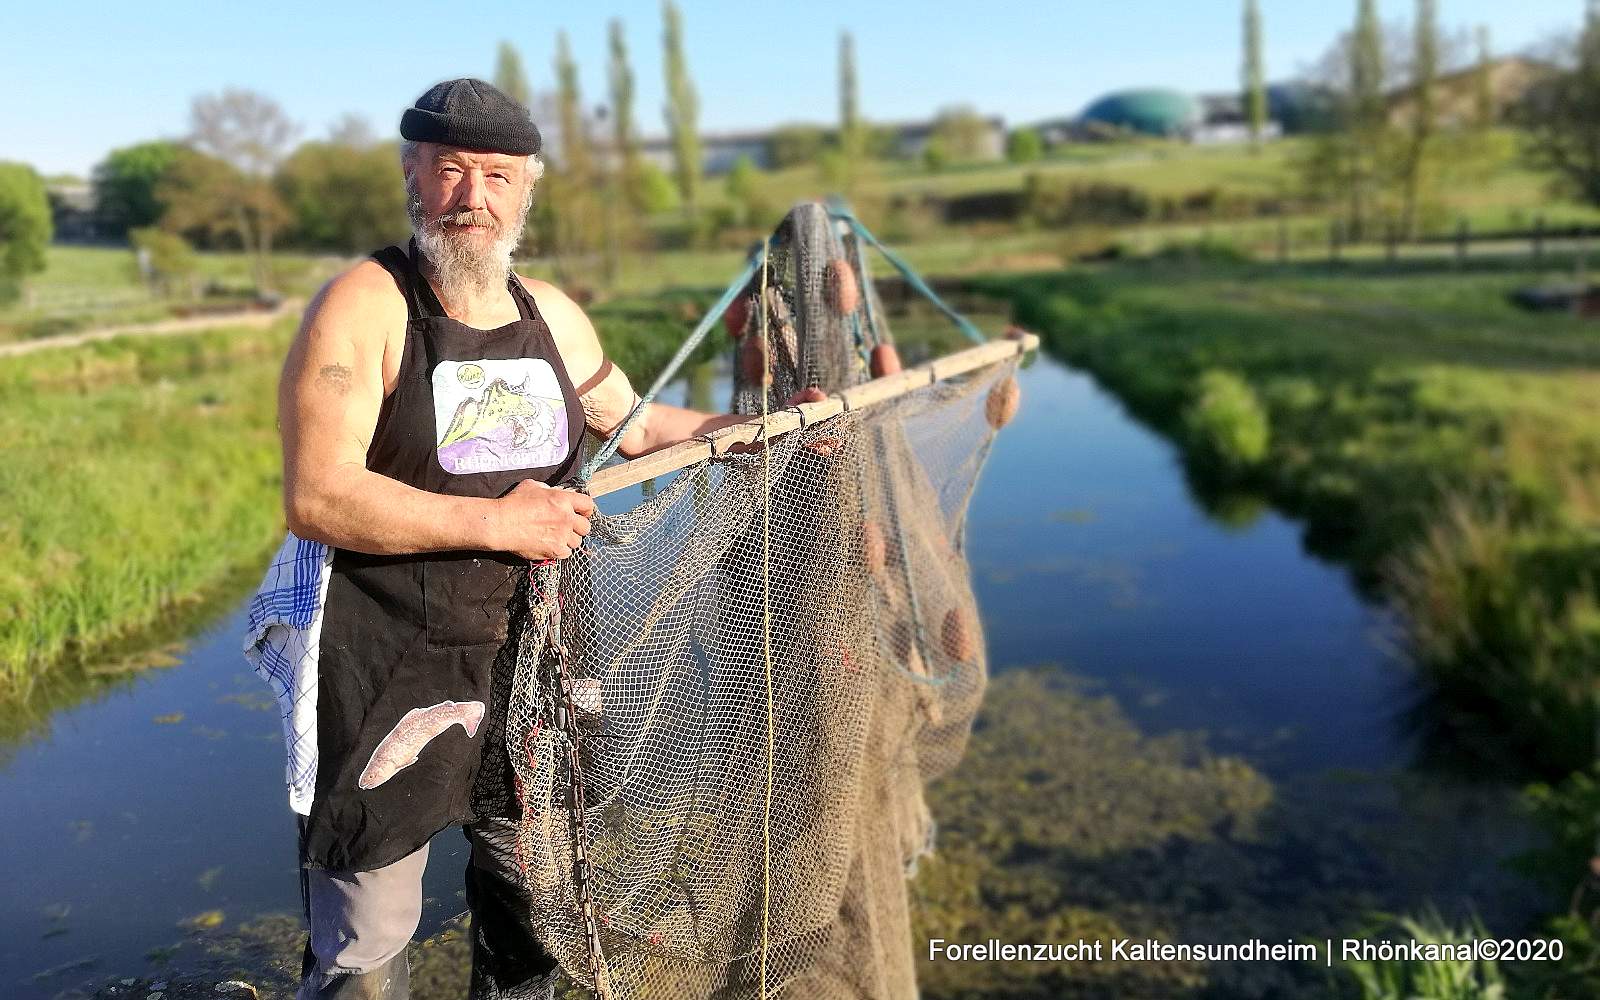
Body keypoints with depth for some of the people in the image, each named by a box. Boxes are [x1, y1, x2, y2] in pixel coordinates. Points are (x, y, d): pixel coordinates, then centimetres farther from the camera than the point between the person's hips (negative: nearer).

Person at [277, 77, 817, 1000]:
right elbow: (316, 498, -22)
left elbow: (636, 423, 21)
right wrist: (496, 520, -22)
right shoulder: (366, 305, -13)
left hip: (529, 663, 6)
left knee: (533, 901, 24)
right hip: (391, 673, -5)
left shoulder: (553, 314, 6)